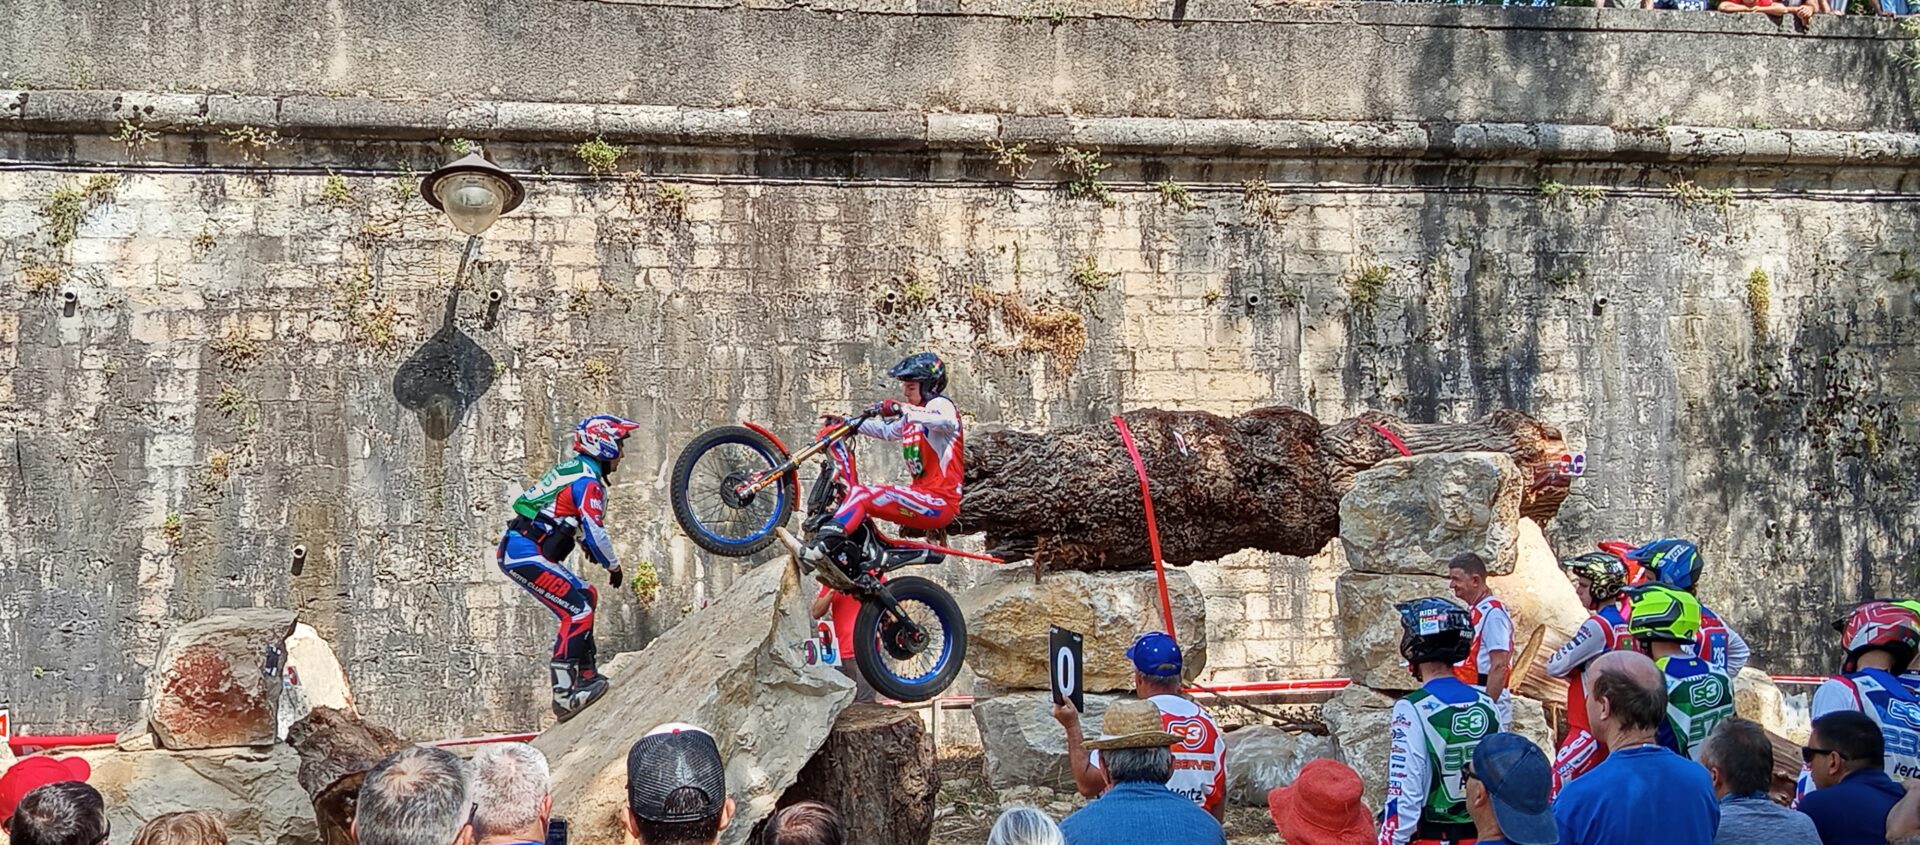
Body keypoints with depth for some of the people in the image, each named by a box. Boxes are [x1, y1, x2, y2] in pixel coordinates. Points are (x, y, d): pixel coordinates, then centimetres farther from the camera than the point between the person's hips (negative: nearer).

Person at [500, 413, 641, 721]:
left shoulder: (571, 470, 18)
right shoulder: (589, 482, -12)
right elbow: (595, 533, -14)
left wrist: (587, 544, 30)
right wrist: (614, 566, 1)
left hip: (514, 550, 10)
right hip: (528, 555, -10)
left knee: (585, 596, 20)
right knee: (578, 610, -13)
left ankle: (585, 673, 23)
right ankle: (563, 693, -18)